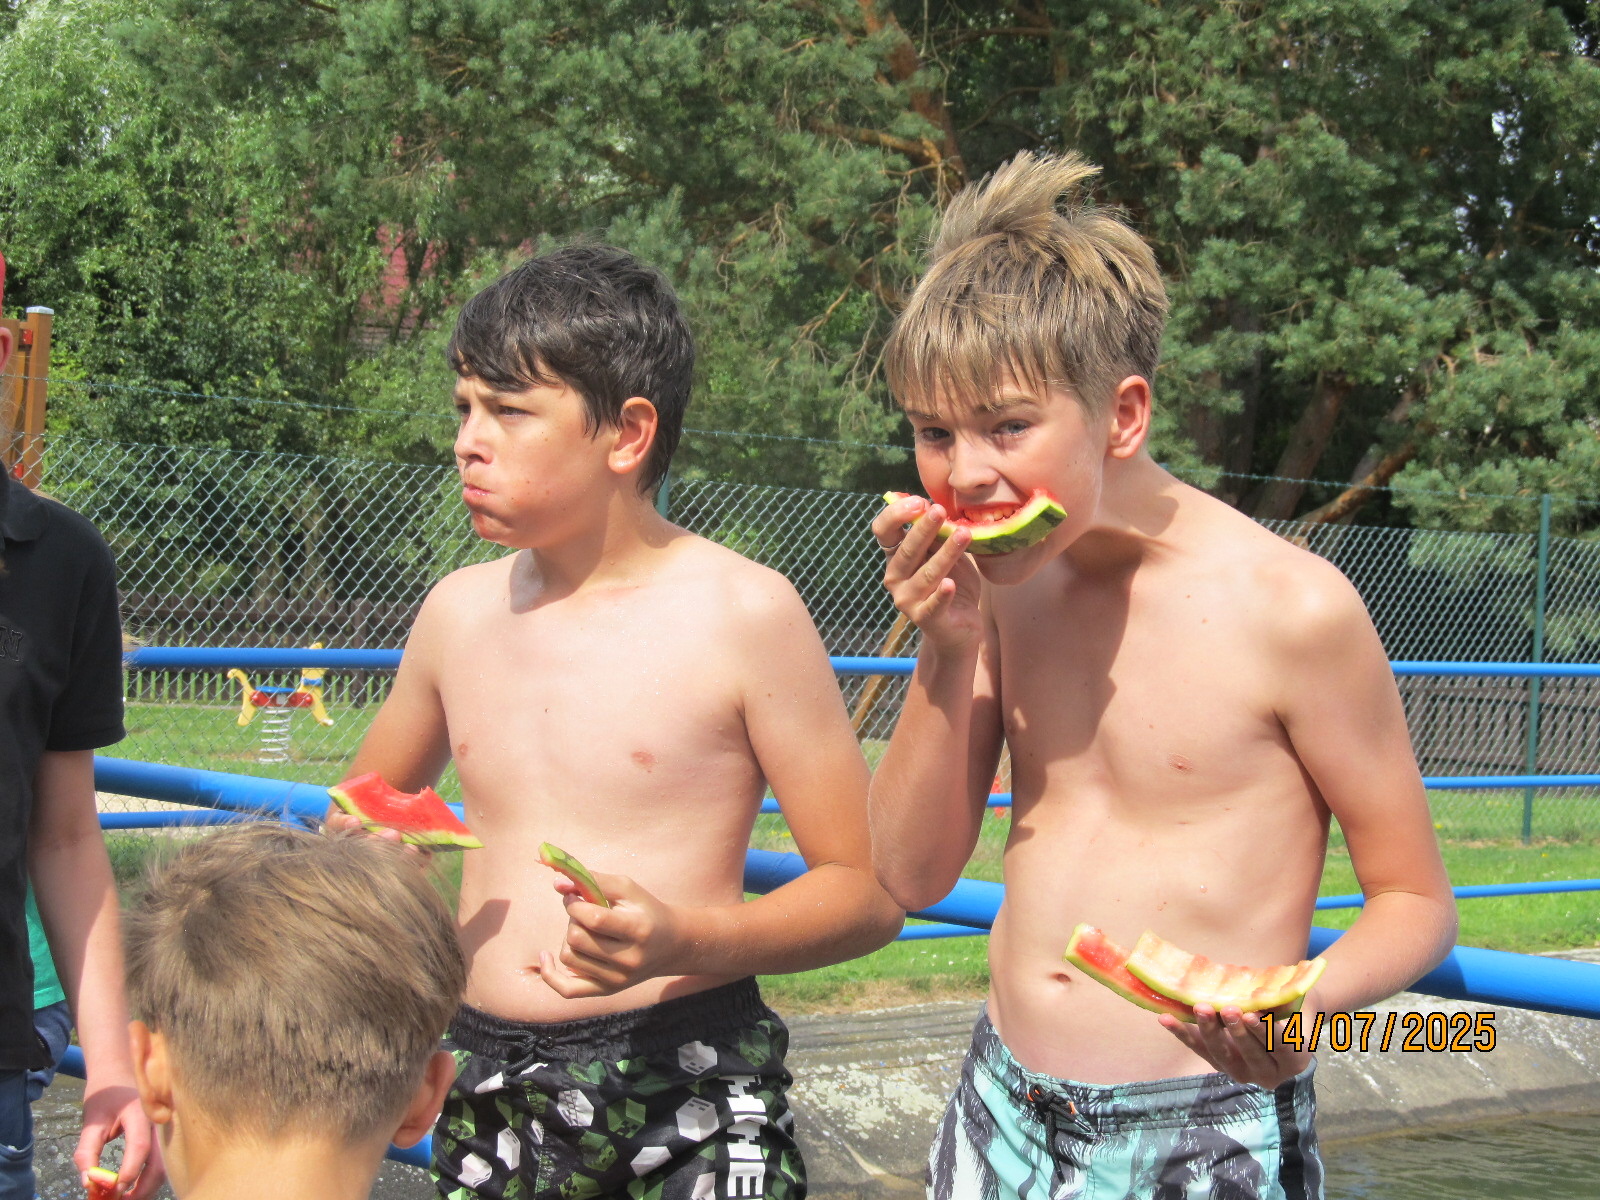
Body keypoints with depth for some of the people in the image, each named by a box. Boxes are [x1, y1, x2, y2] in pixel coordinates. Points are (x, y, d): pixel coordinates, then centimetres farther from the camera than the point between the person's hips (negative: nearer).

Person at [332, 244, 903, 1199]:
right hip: (488, 1096, 5)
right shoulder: (460, 611, 7)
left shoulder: (743, 612, -7)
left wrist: (681, 941, -22)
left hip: (689, 1090, -4)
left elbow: (868, 891, -6)